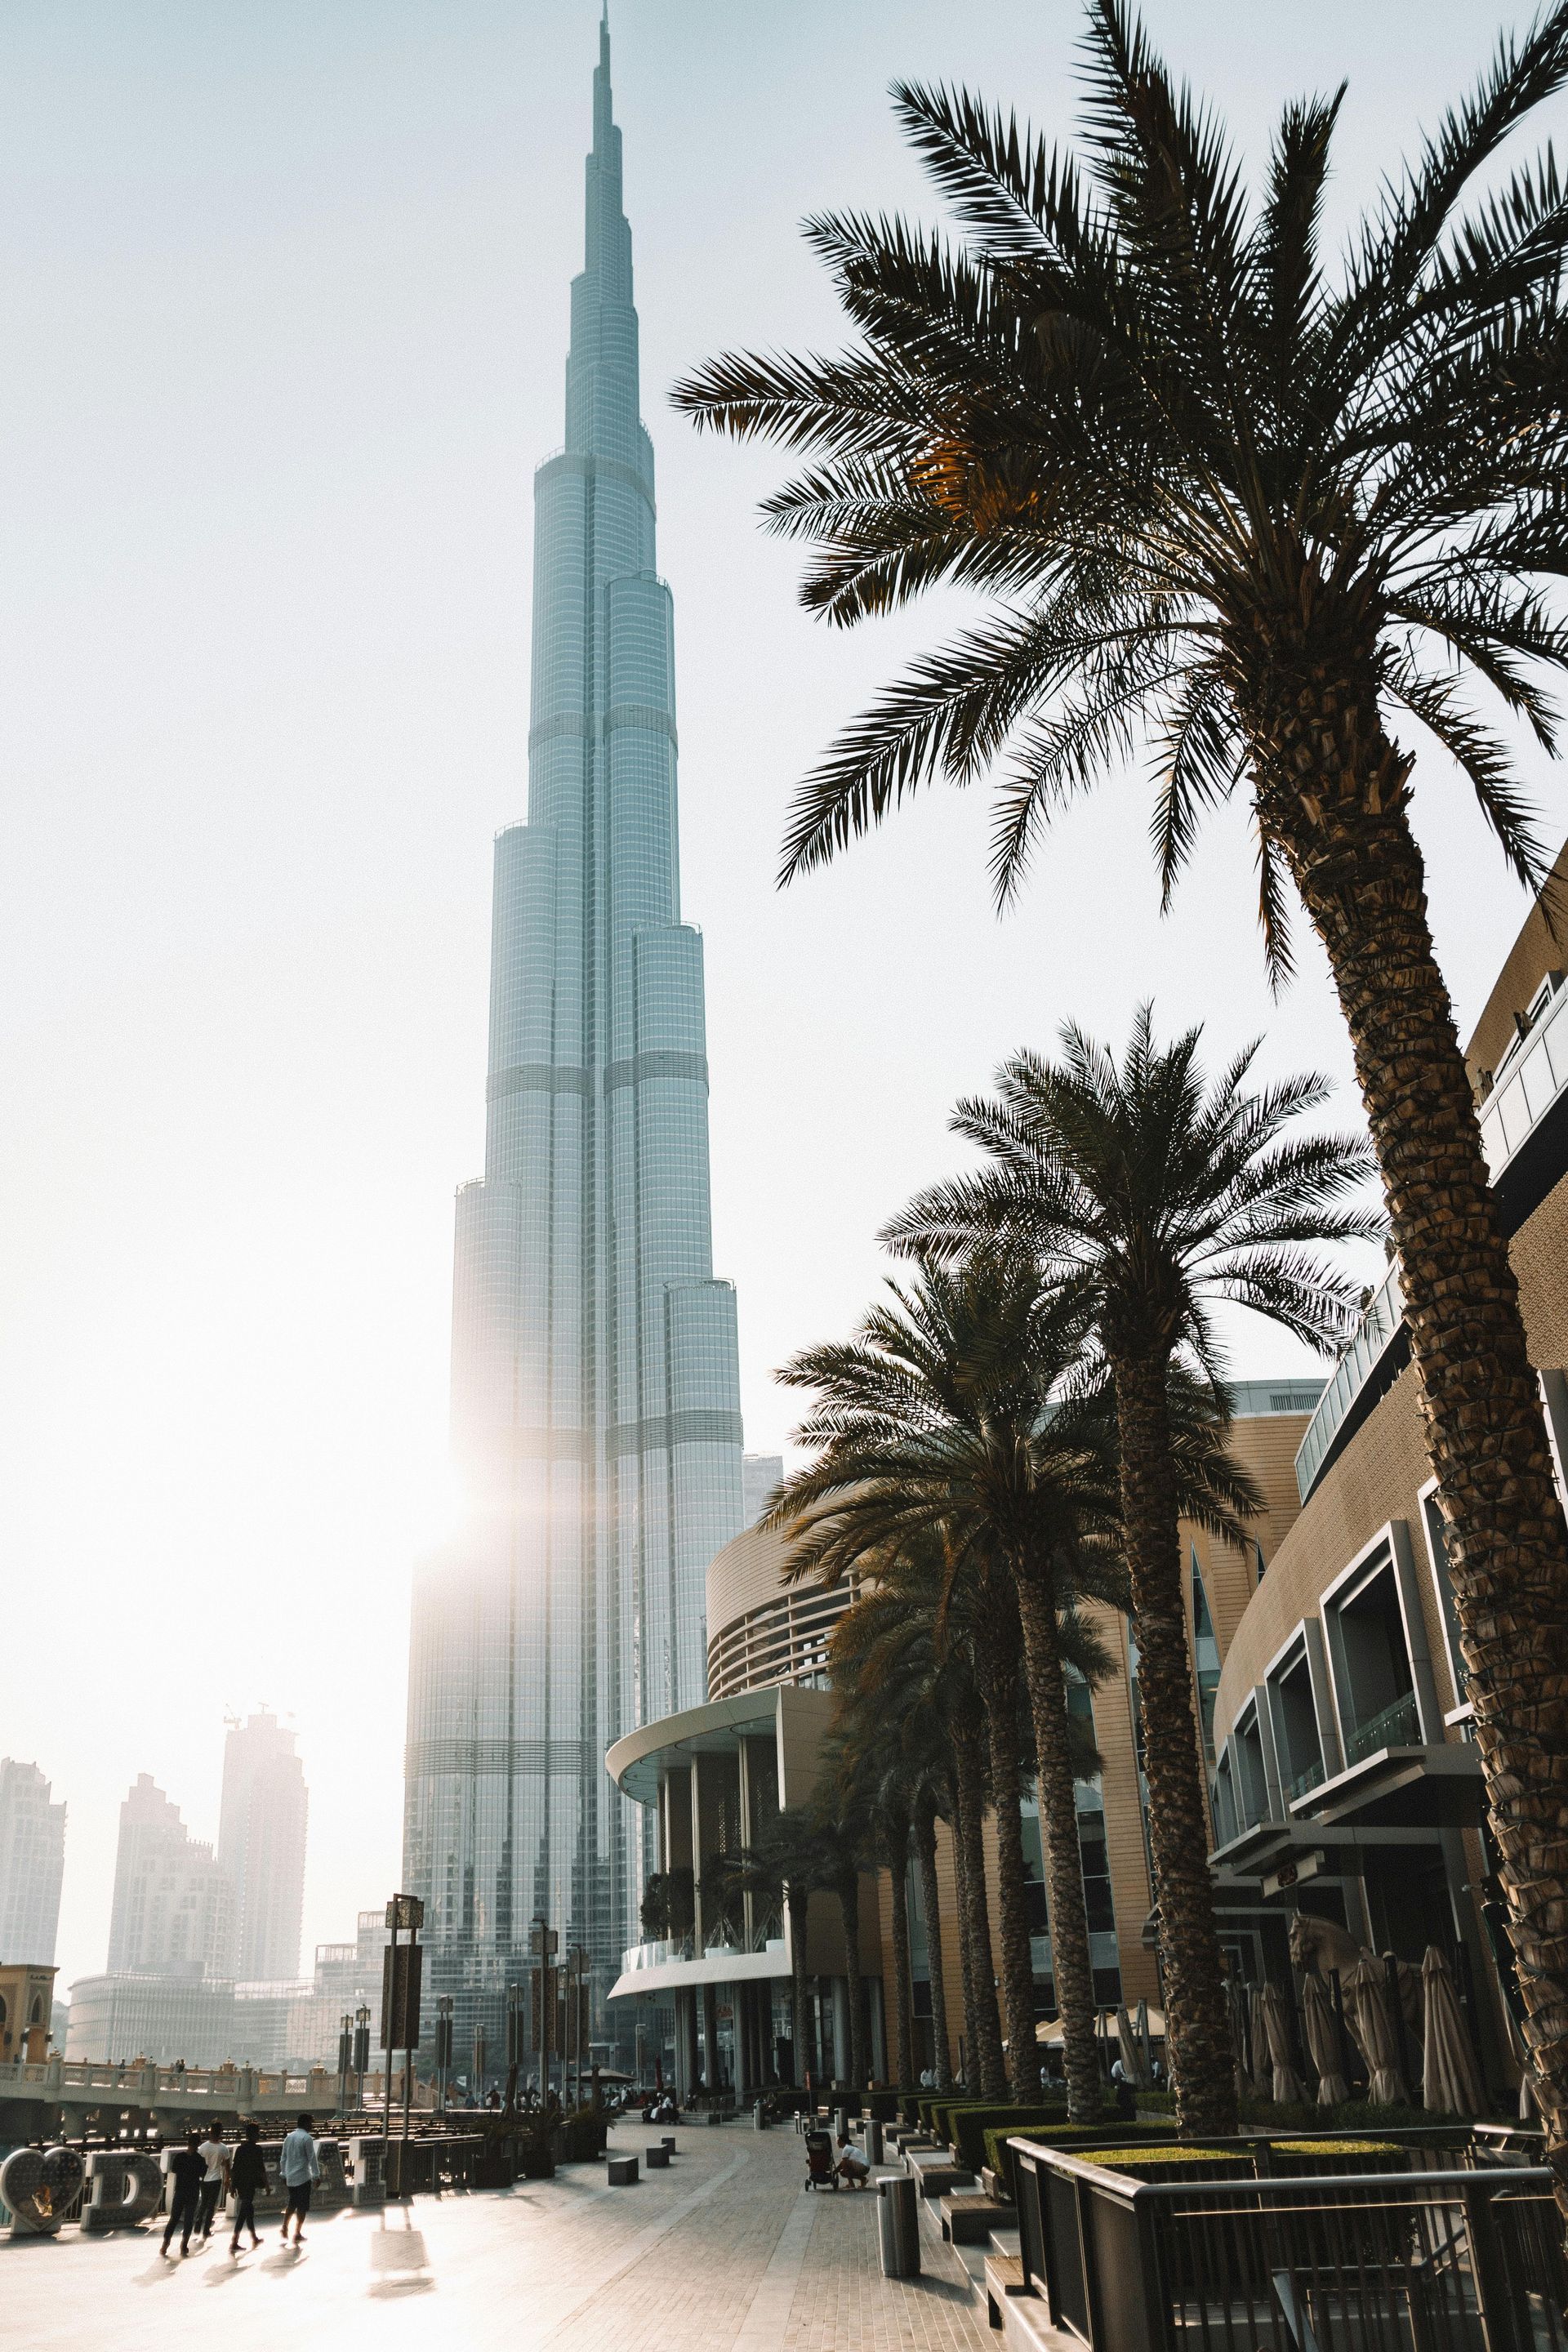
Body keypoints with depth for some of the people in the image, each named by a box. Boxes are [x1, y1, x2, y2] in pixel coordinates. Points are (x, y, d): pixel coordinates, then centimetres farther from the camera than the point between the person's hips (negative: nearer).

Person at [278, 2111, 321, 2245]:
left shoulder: (289, 2137, 8)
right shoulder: (307, 2138, -12)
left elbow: (283, 2158, 13)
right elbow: (312, 2158, -12)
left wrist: (284, 2175, 21)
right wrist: (316, 2175, -5)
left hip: (290, 2177, 6)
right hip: (303, 2177, -6)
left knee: (292, 2203, 21)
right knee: (302, 2206, 3)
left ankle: (285, 2226, 11)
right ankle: (297, 2233, 5)